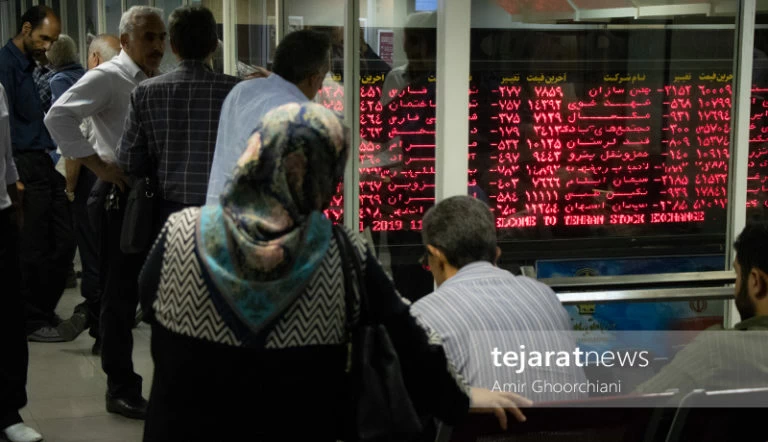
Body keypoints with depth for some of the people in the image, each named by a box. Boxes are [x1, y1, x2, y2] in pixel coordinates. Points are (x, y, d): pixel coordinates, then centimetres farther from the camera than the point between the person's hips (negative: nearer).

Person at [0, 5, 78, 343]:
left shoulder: (29, 65, 18)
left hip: (44, 164, 9)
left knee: (63, 242, 11)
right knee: (33, 251, 0)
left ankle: (45, 311, 24)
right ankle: (32, 322, 11)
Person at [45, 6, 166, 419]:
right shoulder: (108, 76, -11)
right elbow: (58, 116, -21)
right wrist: (98, 164, -20)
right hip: (123, 195, -8)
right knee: (121, 295, 1)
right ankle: (120, 389, 13)